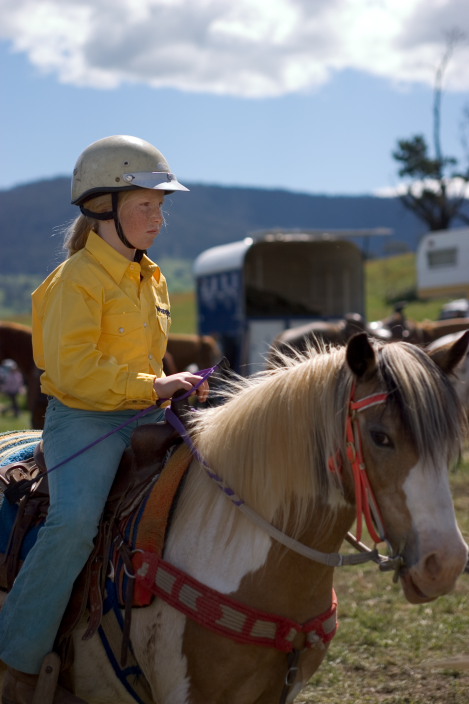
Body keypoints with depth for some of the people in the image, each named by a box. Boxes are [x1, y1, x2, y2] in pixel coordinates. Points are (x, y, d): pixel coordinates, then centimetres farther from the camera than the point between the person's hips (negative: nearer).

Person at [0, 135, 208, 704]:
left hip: (144, 419, 8)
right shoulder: (77, 279, -11)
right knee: (73, 523, -29)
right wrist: (151, 385, -21)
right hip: (84, 420, -8)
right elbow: (70, 368, -20)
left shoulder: (151, 280, 16)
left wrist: (174, 388, 9)